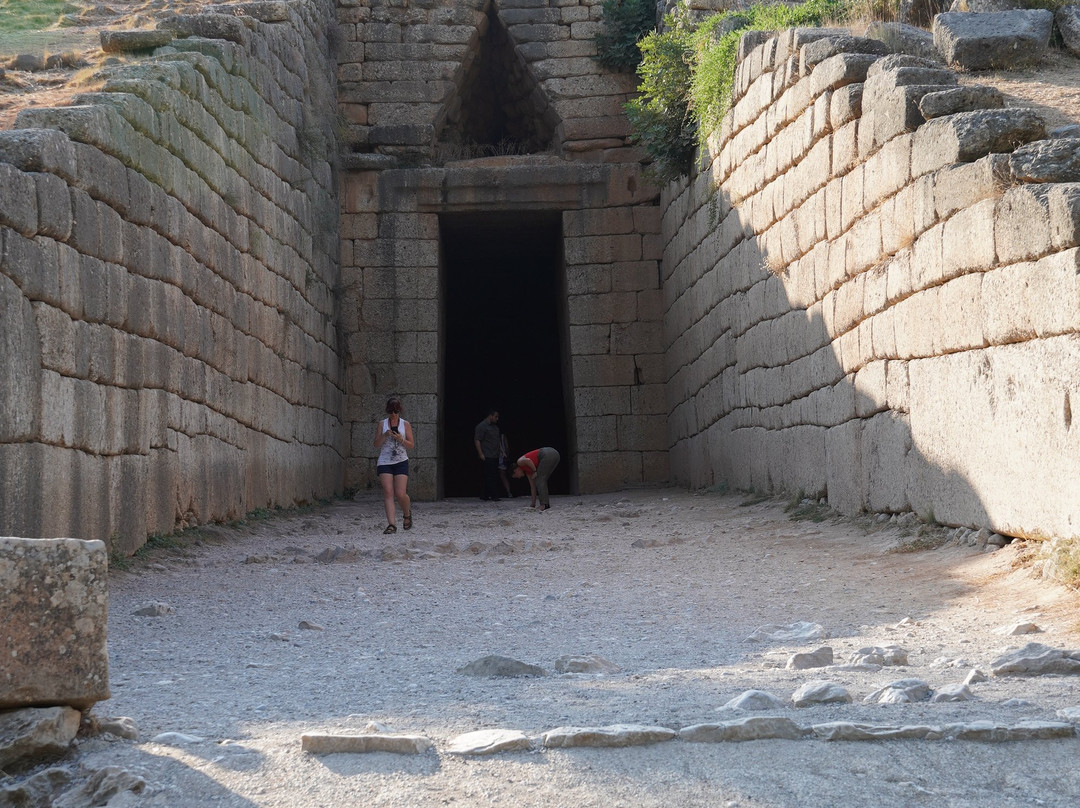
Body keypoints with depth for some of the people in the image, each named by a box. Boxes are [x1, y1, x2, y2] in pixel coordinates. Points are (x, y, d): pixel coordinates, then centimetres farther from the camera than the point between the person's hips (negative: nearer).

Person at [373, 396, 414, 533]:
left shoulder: (405, 424, 6)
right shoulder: (382, 424, 8)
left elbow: (411, 445, 5)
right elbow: (376, 445, 6)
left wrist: (401, 439, -13)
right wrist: (384, 436, -12)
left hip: (401, 462, -1)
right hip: (384, 462, 1)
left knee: (400, 494, -10)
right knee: (388, 492, -11)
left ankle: (407, 513, 22)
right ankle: (391, 524, -14)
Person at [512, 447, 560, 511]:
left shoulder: (520, 461, 9)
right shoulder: (527, 471, 27)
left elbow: (528, 460, -17)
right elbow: (533, 487, 29)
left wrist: (534, 471, -3)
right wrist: (533, 503, 31)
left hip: (547, 455, -9)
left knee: (539, 480, 0)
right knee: (542, 481, 18)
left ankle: (544, 504, -6)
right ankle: (546, 503, 14)